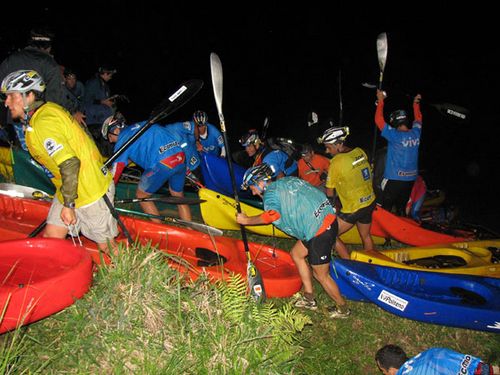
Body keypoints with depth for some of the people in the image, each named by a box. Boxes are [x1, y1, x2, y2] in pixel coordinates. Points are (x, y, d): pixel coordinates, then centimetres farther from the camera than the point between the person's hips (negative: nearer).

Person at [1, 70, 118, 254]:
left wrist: (68, 204, -22)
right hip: (69, 190, 10)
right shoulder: (49, 108, 6)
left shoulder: (43, 124, -24)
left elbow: (70, 164, -31)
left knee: (107, 246, 5)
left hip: (91, 192, -10)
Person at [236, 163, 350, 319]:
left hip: (319, 230, -10)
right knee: (296, 254, 21)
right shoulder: (285, 181, 16)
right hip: (327, 218, 10)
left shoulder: (271, 192, -10)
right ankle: (309, 299, 28)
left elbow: (272, 215, -29)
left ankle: (343, 309, 25)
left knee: (321, 275, 7)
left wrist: (247, 220, -18)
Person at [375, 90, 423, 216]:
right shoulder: (416, 133, -1)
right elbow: (418, 119, 21)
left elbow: (379, 120, -12)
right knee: (401, 208, 19)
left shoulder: (395, 136, -17)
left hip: (394, 179, -6)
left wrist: (380, 100, -4)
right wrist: (416, 103, 33)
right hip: (411, 179, 6)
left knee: (386, 210, 5)